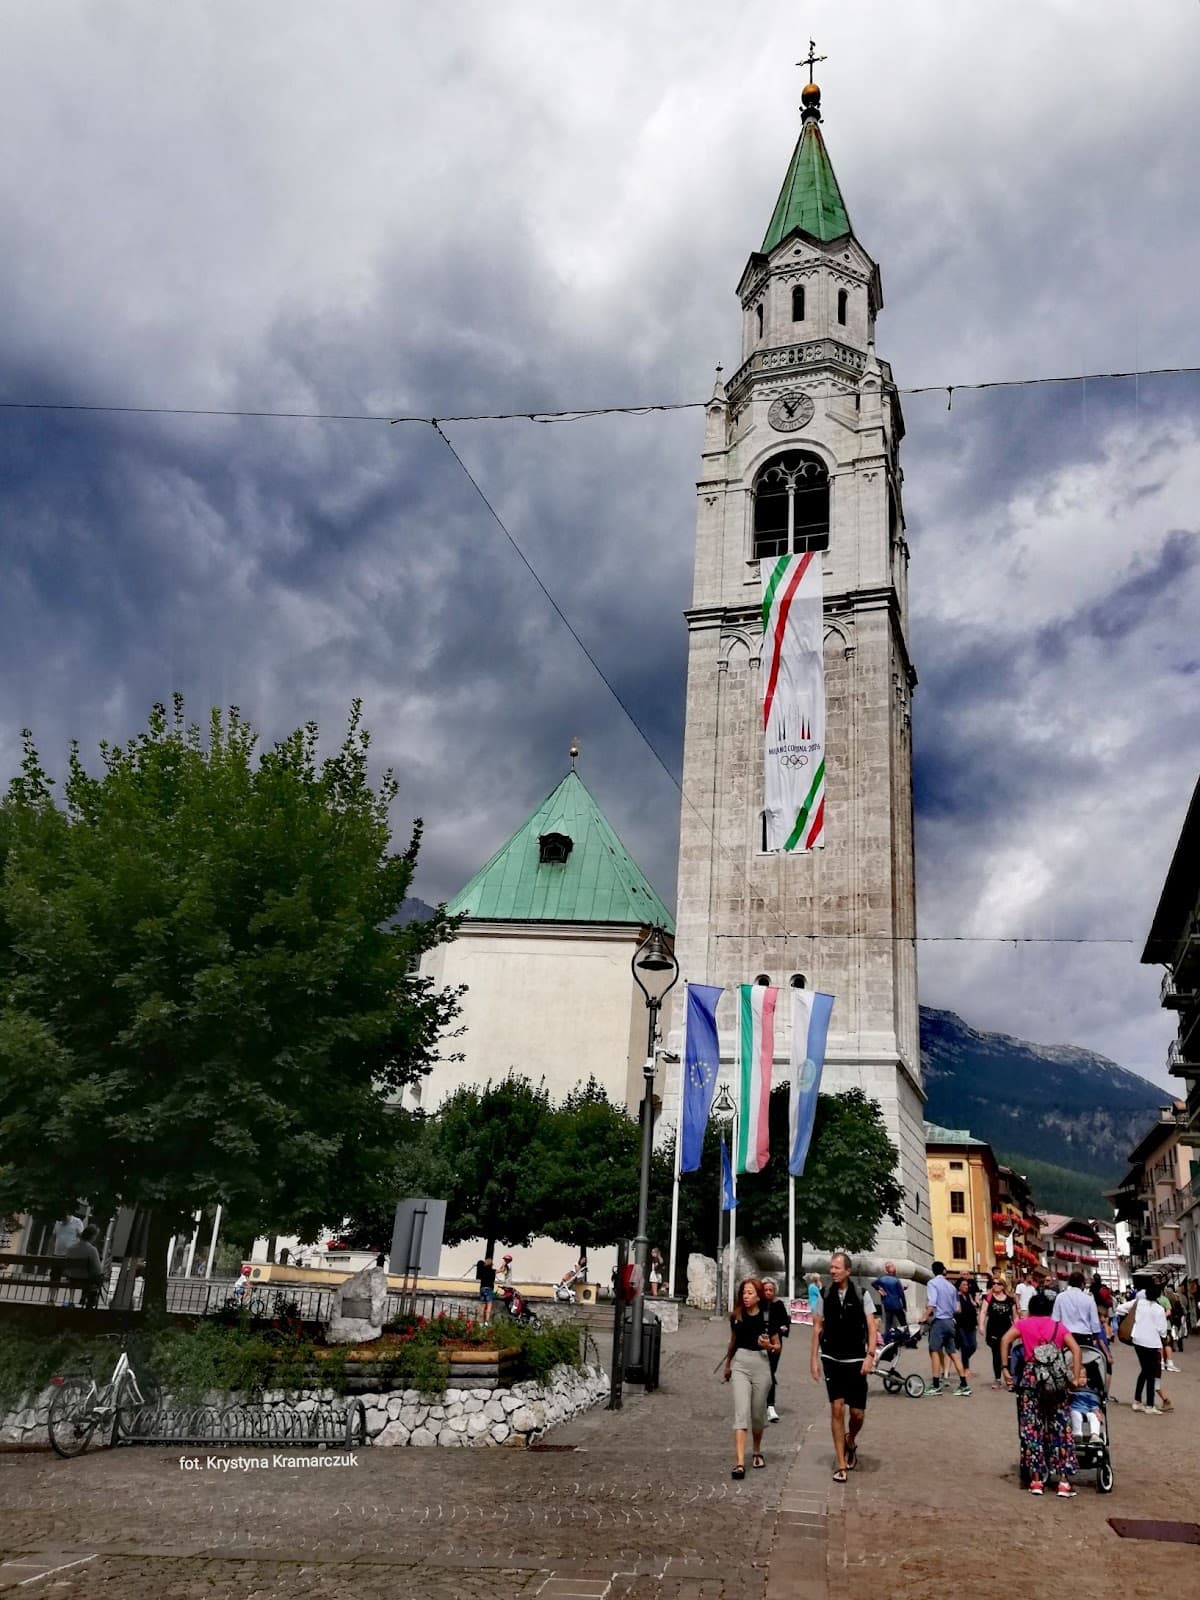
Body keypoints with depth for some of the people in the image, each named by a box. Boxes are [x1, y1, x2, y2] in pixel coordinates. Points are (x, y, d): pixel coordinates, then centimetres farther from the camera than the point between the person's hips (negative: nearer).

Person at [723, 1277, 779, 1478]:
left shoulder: (768, 1317, -6)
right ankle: (739, 1463, -15)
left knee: (757, 1413, 12)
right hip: (740, 1365, 1)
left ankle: (757, 1452, 38)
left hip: (760, 1365, -1)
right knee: (741, 1413, -11)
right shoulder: (736, 1316, 1)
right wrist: (727, 1365, 29)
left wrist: (768, 1345, -17)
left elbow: (777, 1345, 5)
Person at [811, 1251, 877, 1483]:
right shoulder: (825, 1296, 1)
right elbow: (817, 1327, 6)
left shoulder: (861, 1296, -4)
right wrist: (814, 1358, 3)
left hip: (856, 1361, -1)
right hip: (832, 1360, 1)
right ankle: (841, 1465, 6)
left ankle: (850, 1443, 36)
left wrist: (870, 1355, -13)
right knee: (836, 1409, -4)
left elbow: (872, 1328, -3)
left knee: (858, 1413, 3)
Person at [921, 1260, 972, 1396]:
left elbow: (931, 1303, -18)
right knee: (953, 1353, 10)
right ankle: (964, 1385, 8)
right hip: (950, 1321, 6)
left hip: (938, 1320, -6)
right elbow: (956, 1309, 15)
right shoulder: (951, 1286, 13)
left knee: (935, 1351, -3)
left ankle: (936, 1385, -7)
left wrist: (925, 1317, -13)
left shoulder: (932, 1283, -5)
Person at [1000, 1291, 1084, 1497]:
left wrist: (1005, 1369, 0)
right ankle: (1064, 1481, 5)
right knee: (1060, 1428, 7)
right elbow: (1075, 1349, 1)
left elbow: (1005, 1340, -2)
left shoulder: (1023, 1323, 14)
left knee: (1031, 1428, 5)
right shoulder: (1059, 1327, 18)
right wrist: (1076, 1378, -1)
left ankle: (1036, 1480, 7)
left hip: (1031, 1376, -1)